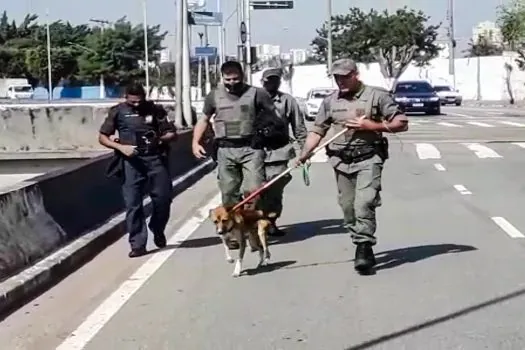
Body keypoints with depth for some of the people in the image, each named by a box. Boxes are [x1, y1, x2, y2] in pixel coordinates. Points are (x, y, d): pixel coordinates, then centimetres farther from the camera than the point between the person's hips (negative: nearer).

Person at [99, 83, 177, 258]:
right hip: (131, 161, -1)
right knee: (132, 203, -4)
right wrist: (121, 147, -10)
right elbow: (102, 137, 6)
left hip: (156, 158, 1)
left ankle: (158, 231, 31)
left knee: (163, 198, 3)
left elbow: (172, 133, 8)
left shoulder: (155, 110, 6)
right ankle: (137, 244, 3)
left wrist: (160, 139, -14)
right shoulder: (118, 112, 4)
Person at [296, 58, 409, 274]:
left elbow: (401, 123, -2)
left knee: (364, 204, -18)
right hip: (341, 161, 4)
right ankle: (362, 248, 19)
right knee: (348, 207, 6)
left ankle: (364, 249, -13)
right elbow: (317, 131, 7)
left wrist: (372, 125, -12)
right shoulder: (330, 102, 10)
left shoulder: (377, 96, -1)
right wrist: (304, 155, -8)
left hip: (368, 159, -4)